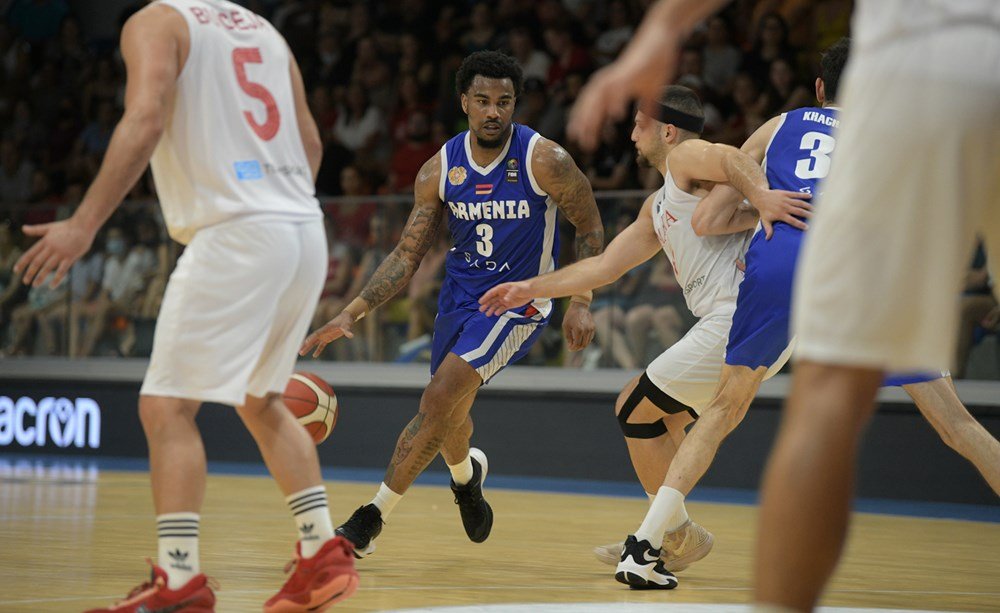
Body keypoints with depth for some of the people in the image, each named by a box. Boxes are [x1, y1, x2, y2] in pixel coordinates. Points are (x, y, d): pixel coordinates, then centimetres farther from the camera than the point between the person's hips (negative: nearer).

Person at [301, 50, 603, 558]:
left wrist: (580, 302, -12)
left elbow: (589, 227, -4)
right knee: (447, 413, 16)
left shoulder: (544, 160, -17)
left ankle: (370, 520, -12)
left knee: (440, 398, -20)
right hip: (460, 295, 5)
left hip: (519, 301, -5)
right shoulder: (440, 169, -6)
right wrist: (352, 314, -9)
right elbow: (407, 255, 0)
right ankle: (465, 474, 53)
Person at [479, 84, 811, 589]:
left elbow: (732, 159, -24)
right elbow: (604, 267, 33)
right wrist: (531, 289, 34)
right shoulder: (658, 207, 28)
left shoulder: (686, 157, 0)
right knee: (660, 415, 22)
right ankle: (665, 536, 26)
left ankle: (679, 537, 8)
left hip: (740, 318, -10)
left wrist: (761, 198, -42)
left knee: (634, 409, 2)